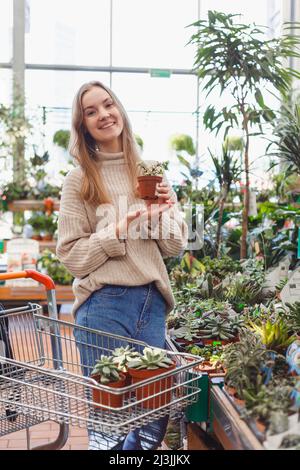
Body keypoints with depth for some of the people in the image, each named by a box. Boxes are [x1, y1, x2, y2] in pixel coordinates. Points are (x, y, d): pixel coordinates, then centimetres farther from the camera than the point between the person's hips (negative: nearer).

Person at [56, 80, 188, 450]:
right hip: (103, 303, -4)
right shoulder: (80, 179, -1)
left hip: (152, 300, 4)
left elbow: (175, 247, 11)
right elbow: (71, 256, -4)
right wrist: (119, 231, -14)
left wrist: (165, 214, -7)